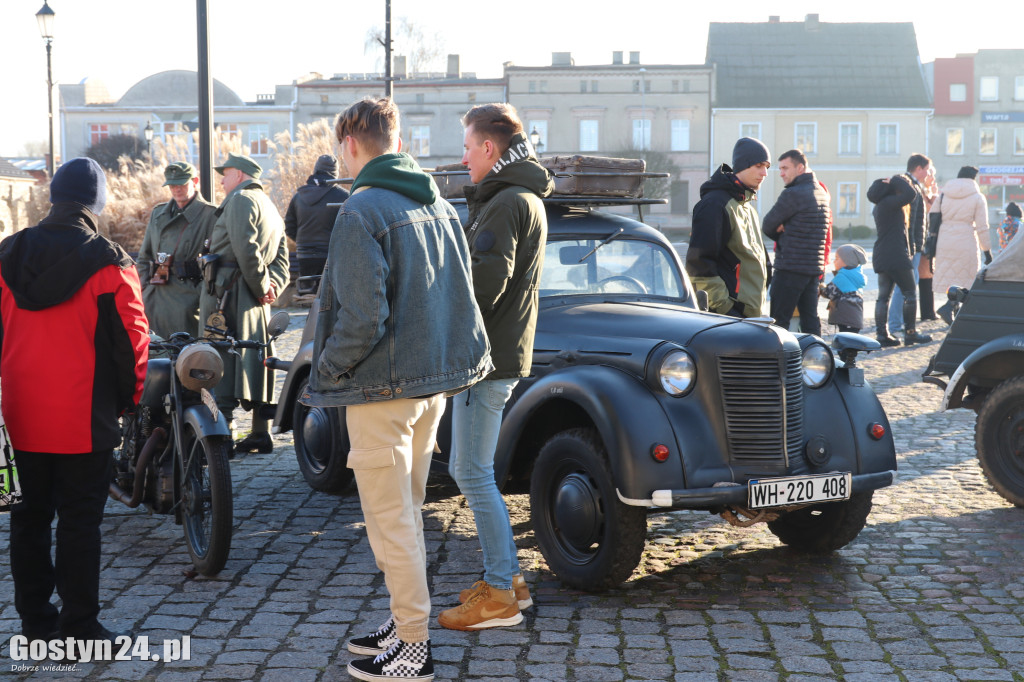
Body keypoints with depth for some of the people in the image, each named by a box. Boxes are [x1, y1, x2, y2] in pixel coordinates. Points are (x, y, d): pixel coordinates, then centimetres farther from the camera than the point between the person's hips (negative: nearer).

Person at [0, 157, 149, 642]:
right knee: (79, 520, 2)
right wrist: (128, 397, 6)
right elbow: (131, 336, -8)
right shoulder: (107, 263, -12)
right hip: (84, 419, -5)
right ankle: (79, 627, 7)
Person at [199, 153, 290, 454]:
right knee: (255, 359, 12)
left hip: (228, 292, -9)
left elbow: (246, 249, -18)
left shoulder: (240, 200, -5)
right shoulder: (270, 207, 25)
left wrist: (261, 286, -10)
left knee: (222, 363, -11)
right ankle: (261, 434, 16)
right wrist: (272, 285, 3)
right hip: (255, 303, 10)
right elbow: (281, 258, 18)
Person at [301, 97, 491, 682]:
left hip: (383, 390, -8)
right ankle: (407, 621, 30)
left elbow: (362, 317, -23)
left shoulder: (362, 211, -17)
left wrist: (328, 369, -9)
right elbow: (463, 293, 14)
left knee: (390, 521, 0)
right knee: (408, 511, 20)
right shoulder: (440, 206, 9)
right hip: (435, 381, 9)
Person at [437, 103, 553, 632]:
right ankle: (507, 578, 22)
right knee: (469, 469, 16)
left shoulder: (507, 203, -16)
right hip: (497, 351, 10)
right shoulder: (525, 199, 18)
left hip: (488, 355, -10)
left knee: (473, 474, -5)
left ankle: (499, 595, 2)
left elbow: (486, 280, -24)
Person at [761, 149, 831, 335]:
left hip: (790, 267, -8)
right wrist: (784, 230, 3)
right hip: (814, 268, 8)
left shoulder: (792, 194, -15)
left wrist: (778, 234, 11)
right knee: (810, 318, 10)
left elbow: (767, 225, -8)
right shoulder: (822, 193, 13)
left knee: (779, 320, -5)